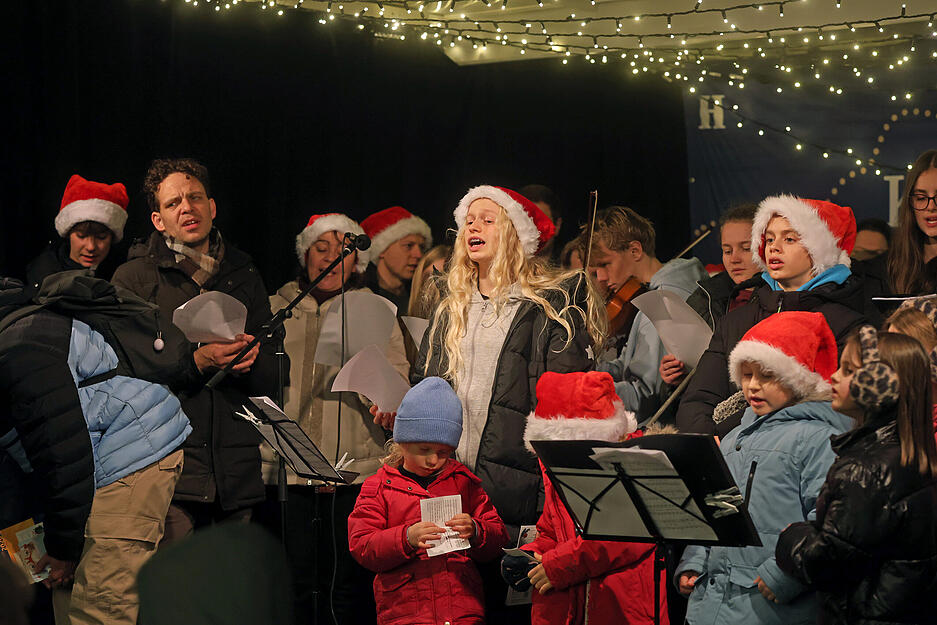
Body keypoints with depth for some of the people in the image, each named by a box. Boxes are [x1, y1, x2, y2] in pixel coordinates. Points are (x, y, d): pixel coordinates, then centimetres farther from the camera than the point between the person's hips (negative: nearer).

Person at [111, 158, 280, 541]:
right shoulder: (135, 276, 5)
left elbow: (271, 377, 17)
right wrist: (196, 362, -13)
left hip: (237, 466, 4)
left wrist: (249, 359, -6)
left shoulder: (244, 276, 18)